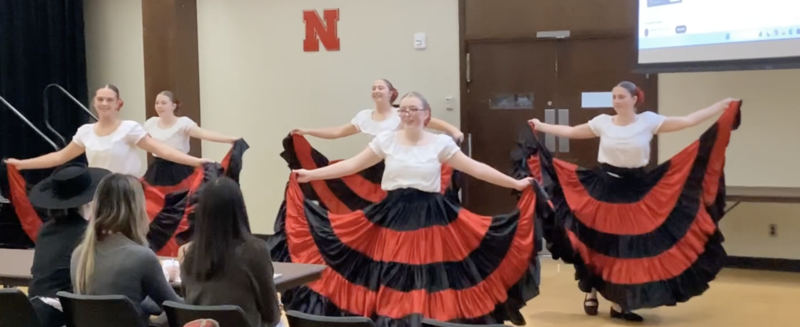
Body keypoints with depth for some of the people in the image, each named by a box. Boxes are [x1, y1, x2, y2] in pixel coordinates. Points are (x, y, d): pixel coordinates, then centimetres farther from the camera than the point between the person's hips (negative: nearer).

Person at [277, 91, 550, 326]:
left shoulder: (441, 143, 1)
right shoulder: (386, 140, 4)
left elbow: (476, 168, 0)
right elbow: (351, 165, 5)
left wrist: (515, 183, -5)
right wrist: (310, 175, 1)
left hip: (431, 217, -1)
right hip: (392, 217, 1)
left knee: (430, 279, 0)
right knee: (392, 282, 1)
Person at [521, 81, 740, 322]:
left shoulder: (648, 120, -3)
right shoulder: (602, 122, -1)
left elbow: (688, 121, -3)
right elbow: (570, 132, 7)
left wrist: (722, 106, -7)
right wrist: (540, 126, 6)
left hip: (637, 191, 0)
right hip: (603, 188, 0)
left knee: (631, 245, 3)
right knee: (598, 242, 4)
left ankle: (619, 302, 13)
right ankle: (591, 292, 24)